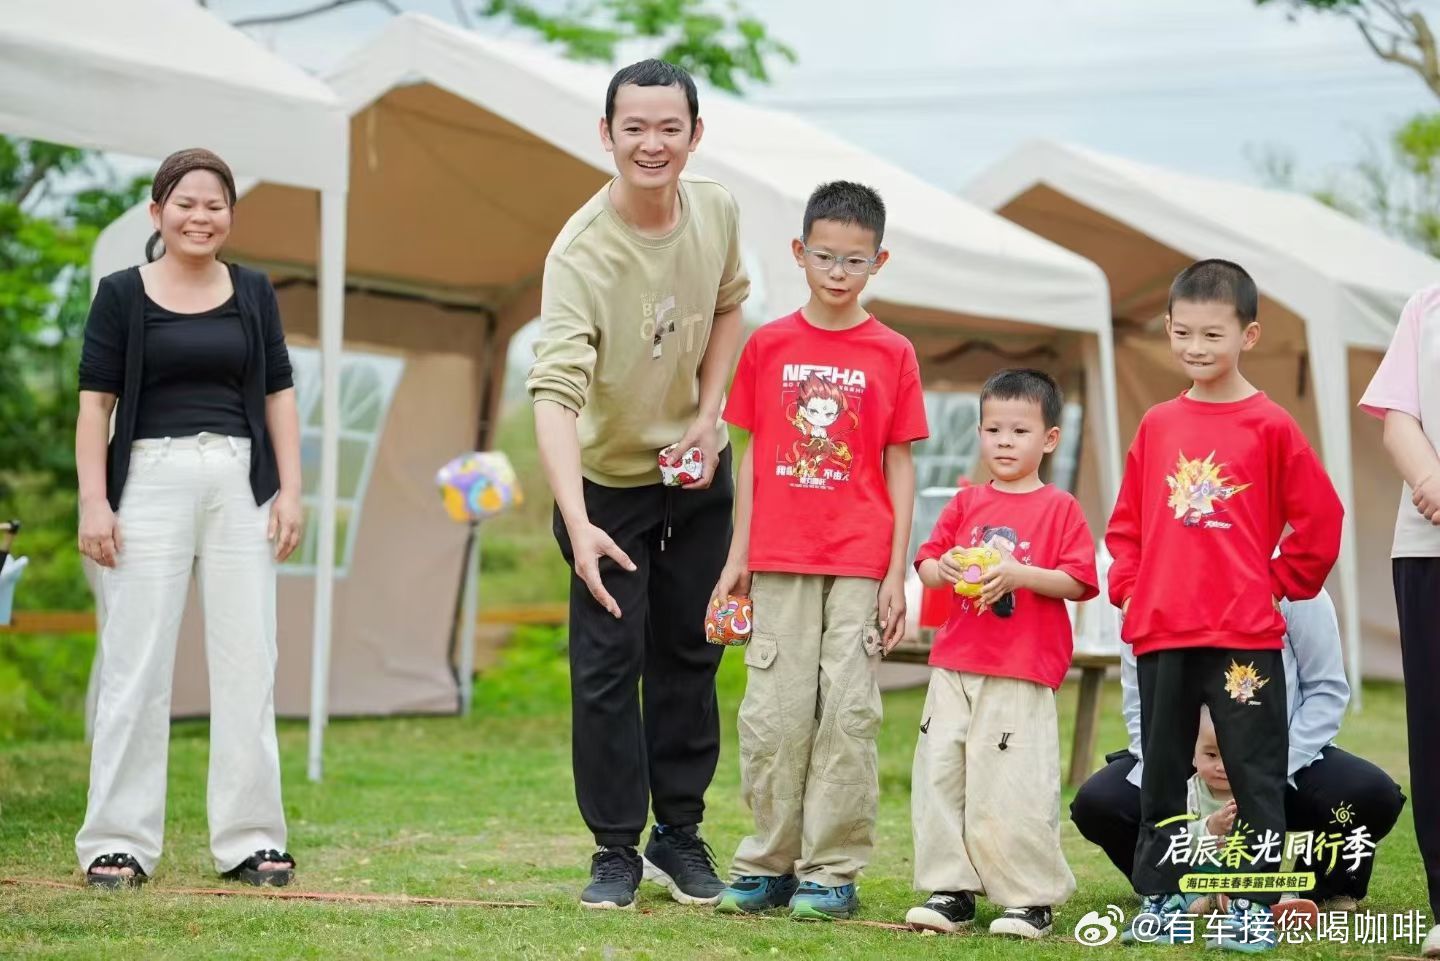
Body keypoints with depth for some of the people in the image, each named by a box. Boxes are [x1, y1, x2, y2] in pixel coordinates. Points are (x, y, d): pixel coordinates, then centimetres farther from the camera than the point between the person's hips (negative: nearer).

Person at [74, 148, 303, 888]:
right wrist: (93, 500, -8)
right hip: (150, 483, -3)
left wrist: (290, 488, 2)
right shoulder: (122, 294, 4)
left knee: (247, 661, 2)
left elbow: (278, 395, 12)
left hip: (241, 485, 3)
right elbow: (96, 401, 1)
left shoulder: (253, 293, 12)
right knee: (136, 664, -2)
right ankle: (118, 841, 4)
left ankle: (249, 838, 9)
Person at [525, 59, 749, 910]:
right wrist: (576, 525, -49)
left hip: (699, 471, 5)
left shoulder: (718, 214, -11)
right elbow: (555, 391, -38)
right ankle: (616, 848, 8)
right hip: (608, 480, -4)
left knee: (690, 651, 11)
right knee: (608, 664, -5)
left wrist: (709, 416, -5)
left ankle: (681, 833, 23)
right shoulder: (580, 254, -29)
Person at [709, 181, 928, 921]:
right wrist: (738, 556, 5)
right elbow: (753, 455, 9)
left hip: (860, 563, -1)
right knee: (773, 714, 3)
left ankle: (831, 872, 6)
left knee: (847, 714, -2)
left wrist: (896, 571, -3)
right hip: (779, 561, 1)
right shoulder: (768, 346, 5)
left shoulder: (891, 354, 2)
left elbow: (899, 466, 2)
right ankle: (767, 865, 13)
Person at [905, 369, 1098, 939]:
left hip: (1023, 676, -5)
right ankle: (951, 890, 14)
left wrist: (1020, 574, -18)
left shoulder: (1059, 509, 0)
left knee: (1015, 786, -6)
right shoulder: (967, 504, 13)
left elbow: (1078, 582, -6)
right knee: (941, 776, 4)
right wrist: (943, 569, -10)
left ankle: (1032, 899, 5)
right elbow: (926, 562, 12)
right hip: (955, 666, 5)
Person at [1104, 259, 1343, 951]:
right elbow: (1127, 520, 17)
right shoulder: (1157, 426, 8)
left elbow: (1319, 518, -2)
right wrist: (1129, 586, 7)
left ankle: (1256, 908, 8)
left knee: (1255, 775, 1)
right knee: (1161, 774, 12)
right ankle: (1161, 900, 22)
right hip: (1159, 633, 5)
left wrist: (1281, 582, 1)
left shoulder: (1269, 425, -5)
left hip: (1244, 634, -5)